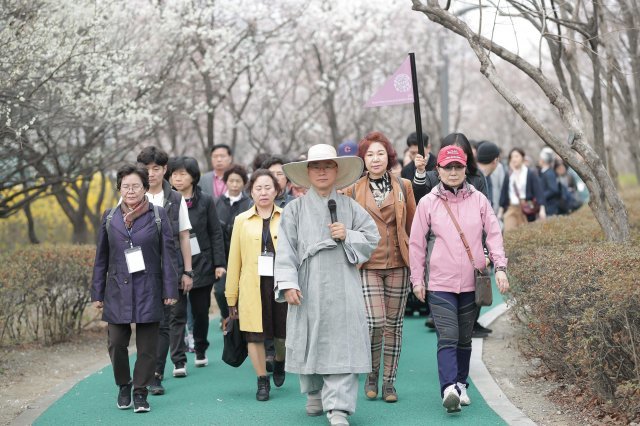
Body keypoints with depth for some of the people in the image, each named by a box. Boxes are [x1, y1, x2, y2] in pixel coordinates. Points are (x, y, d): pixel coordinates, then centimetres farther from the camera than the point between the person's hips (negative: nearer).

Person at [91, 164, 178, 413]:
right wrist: (97, 294, 8)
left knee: (147, 346, 2)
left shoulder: (158, 215, 0)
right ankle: (123, 385, 23)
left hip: (148, 291, -2)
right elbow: (101, 258, 10)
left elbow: (168, 255, 0)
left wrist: (170, 290, -5)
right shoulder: (109, 217, 7)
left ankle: (140, 392, 14)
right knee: (116, 344, 1)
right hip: (117, 290, 2)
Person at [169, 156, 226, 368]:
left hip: (201, 264, 1)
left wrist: (219, 263, -3)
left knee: (201, 310, 9)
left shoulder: (205, 201, 2)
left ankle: (200, 350, 29)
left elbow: (216, 234, 3)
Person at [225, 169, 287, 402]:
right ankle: (262, 381, 17)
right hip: (253, 286, 1)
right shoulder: (242, 221, 7)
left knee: (283, 333, 4)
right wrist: (231, 296, 6)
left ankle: (279, 361, 36)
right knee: (254, 335, 2)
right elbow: (234, 259, 7)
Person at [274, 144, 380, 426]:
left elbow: (372, 237, 10)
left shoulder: (349, 207, 9)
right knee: (310, 341, 8)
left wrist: (347, 236, -7)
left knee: (342, 345, -8)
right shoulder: (295, 209, 5)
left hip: (342, 288, 0)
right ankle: (314, 393, 33)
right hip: (308, 288, 0)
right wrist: (288, 283, -10)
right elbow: (286, 249, -1)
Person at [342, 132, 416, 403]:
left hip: (398, 264, 2)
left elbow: (413, 225, 12)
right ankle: (372, 373, 11)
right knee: (375, 322, -12)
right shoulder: (353, 190, 4)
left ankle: (389, 381, 16)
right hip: (368, 265, -2)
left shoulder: (403, 187, 7)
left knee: (394, 323, 5)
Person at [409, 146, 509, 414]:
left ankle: (461, 385, 25)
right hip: (440, 283, -3)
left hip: (471, 283, 3)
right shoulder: (428, 203, -1)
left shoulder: (478, 200, 5)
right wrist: (417, 280, 3)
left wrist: (500, 267, -3)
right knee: (447, 338, -14)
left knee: (465, 338, 13)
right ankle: (449, 389, -23)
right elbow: (416, 243, 3)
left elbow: (493, 234, 7)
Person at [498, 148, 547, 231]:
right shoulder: (508, 176, 7)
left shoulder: (531, 174, -3)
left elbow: (538, 191, -7)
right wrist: (501, 210, 13)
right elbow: (504, 194, 13)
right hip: (511, 209, 3)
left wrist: (542, 209, -16)